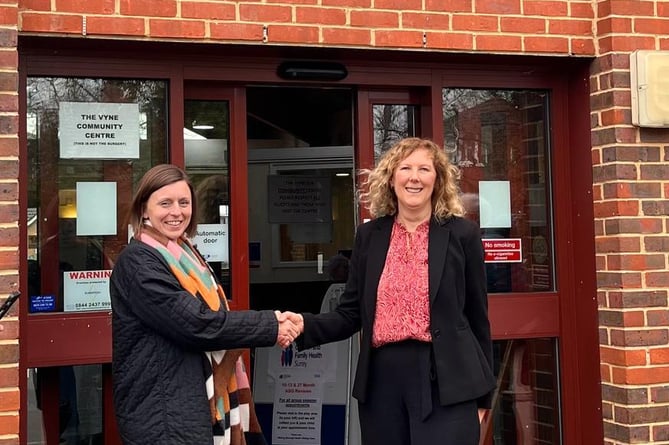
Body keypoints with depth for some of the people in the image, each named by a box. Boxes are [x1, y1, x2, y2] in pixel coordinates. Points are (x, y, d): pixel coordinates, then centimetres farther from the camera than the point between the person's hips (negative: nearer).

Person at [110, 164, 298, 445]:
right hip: (162, 416, -9)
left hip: (195, 404, 9)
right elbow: (197, 324, -23)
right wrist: (270, 327, -16)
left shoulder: (184, 254, 13)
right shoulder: (137, 262, -16)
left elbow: (212, 314, 16)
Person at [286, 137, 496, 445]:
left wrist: (482, 394, 5)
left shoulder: (462, 233, 0)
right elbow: (351, 313, 7)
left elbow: (477, 316, 3)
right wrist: (305, 324, -13)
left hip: (444, 381, -3)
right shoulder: (369, 235, 7)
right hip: (382, 379, 3)